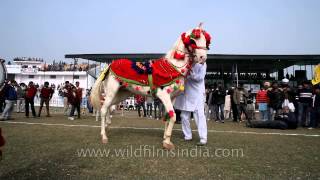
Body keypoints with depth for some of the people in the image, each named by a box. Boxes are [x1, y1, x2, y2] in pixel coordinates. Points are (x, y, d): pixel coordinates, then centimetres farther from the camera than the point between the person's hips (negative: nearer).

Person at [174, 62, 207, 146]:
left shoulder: (202, 63, -1)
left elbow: (200, 77, -11)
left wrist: (190, 74, -25)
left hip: (197, 93, -4)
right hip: (186, 93, 5)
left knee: (199, 115, -9)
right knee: (184, 115, 8)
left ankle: (203, 138, -5)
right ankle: (187, 136, 21)